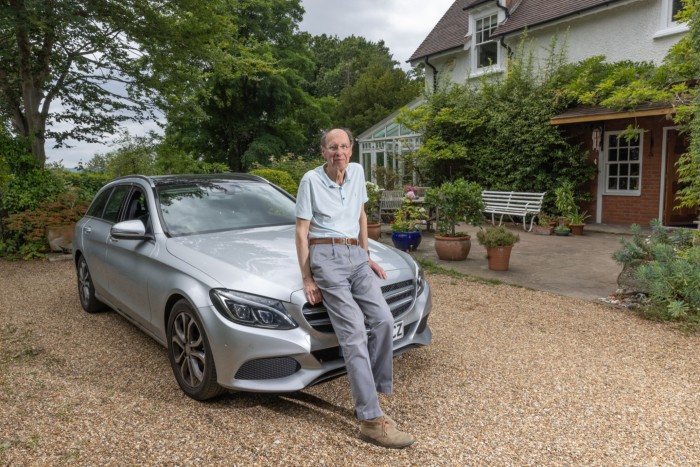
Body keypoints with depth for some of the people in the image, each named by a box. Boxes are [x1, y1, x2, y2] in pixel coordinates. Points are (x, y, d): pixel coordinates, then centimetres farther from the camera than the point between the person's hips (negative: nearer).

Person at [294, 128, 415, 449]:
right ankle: (371, 420, -9)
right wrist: (307, 279, -7)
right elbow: (301, 232, -5)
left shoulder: (357, 172, 9)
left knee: (383, 320, -8)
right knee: (354, 334, -13)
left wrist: (366, 255, 15)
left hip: (356, 256, 6)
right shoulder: (311, 180, -6)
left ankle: (368, 396, 10)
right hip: (327, 257, -6)